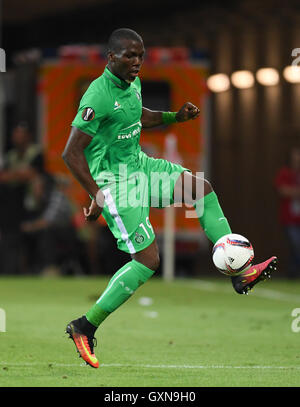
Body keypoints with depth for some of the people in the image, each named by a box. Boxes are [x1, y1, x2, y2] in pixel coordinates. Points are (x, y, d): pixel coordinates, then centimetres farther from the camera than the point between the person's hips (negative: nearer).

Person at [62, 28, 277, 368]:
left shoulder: (132, 83, 4)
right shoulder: (98, 97, -24)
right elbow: (71, 152, -24)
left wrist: (175, 117, 10)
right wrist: (97, 195, -26)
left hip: (138, 166, 9)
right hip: (113, 180, -9)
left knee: (201, 187, 4)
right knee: (148, 260, -12)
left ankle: (239, 273, 5)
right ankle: (84, 327, -5)